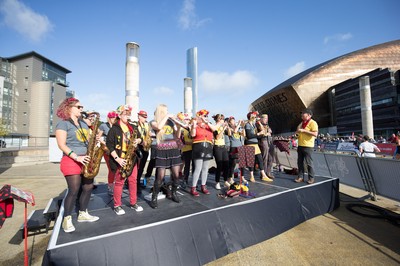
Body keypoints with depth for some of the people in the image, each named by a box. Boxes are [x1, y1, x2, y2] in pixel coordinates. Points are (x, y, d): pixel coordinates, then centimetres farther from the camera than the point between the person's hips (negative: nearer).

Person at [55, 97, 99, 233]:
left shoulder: (84, 124, 17)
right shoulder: (63, 123, -5)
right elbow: (62, 145, -12)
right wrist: (77, 157, -21)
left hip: (86, 160, 7)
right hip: (71, 161, -7)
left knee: (88, 188, 9)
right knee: (74, 190, -6)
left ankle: (82, 214, 25)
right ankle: (67, 220, 11)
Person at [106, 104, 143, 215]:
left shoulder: (133, 127, 9)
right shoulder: (114, 129, -8)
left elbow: (139, 137, 18)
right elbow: (109, 145, -11)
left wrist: (138, 141, -7)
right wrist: (117, 159, -18)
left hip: (132, 159, 5)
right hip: (120, 160, -5)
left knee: (133, 180, 10)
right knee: (119, 182, 5)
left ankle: (133, 203, 24)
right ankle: (117, 205, 21)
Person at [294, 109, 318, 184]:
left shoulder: (313, 123, -8)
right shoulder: (302, 123, 18)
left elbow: (315, 134, -20)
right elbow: (298, 130, 29)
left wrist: (304, 130, -20)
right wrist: (298, 132, 6)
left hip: (308, 146, -8)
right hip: (300, 145, 8)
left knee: (309, 163, -1)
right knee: (300, 162, 8)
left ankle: (311, 178, 11)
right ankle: (300, 177, 15)